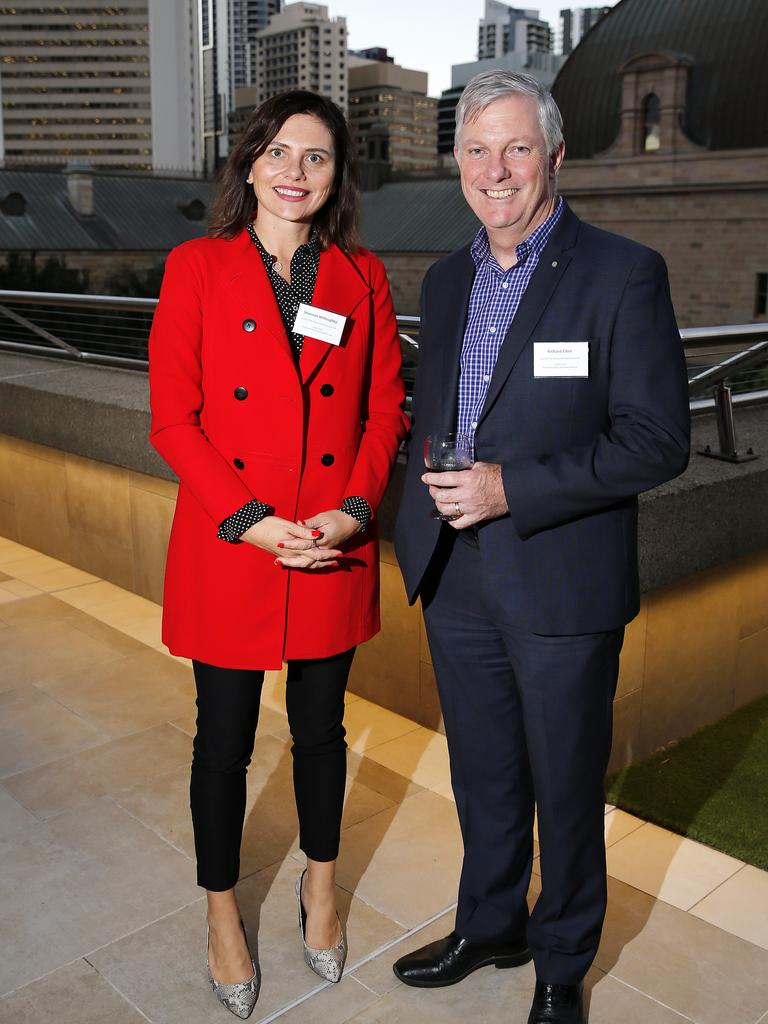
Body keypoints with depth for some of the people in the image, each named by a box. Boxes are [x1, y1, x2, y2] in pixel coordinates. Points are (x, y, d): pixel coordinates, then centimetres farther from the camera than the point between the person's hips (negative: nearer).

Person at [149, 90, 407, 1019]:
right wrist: (248, 521, -17)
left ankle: (320, 883, 43)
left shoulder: (362, 278, 4)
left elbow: (385, 409, 4)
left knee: (320, 728, 17)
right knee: (224, 739, 12)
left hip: (335, 553, 2)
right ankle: (223, 914, 36)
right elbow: (173, 420, -7)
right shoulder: (196, 269, -3)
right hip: (227, 551, -2)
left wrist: (355, 508, -12)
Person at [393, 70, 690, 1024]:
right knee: (483, 776, 20)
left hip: (562, 583, -5)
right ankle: (489, 927, 44)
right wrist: (433, 489, 2)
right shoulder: (447, 279, 10)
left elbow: (657, 439, -15)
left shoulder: (624, 274, -10)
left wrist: (511, 489, -21)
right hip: (456, 577, 5)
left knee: (565, 785, 13)